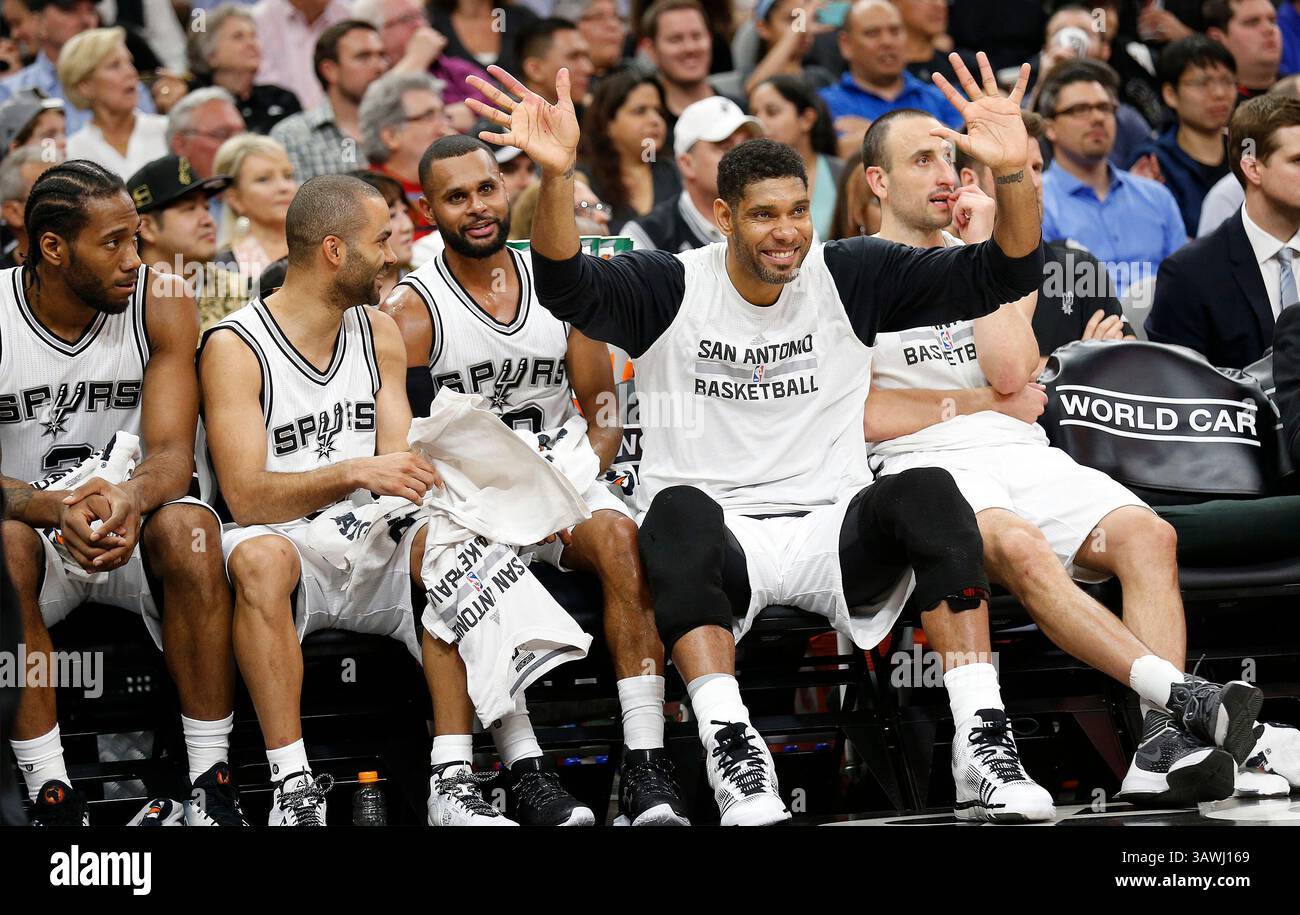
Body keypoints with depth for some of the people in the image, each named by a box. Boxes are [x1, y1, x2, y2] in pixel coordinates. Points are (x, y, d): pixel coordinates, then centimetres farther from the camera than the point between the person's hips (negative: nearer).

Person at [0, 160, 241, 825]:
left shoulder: (160, 305, -8)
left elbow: (173, 452, -14)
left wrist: (131, 498, -40)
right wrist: (56, 509, -39)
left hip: (131, 524, 1)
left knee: (187, 527, -32)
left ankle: (212, 786, -26)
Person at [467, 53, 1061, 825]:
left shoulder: (851, 279, 5)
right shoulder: (670, 289, 0)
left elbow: (1005, 275, -3)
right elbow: (566, 287, -21)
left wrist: (1012, 173, -23)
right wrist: (557, 176, -40)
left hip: (834, 536, 2)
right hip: (718, 550, -1)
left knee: (929, 494, -29)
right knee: (678, 509, -36)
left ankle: (983, 743, -34)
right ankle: (730, 745, -44)